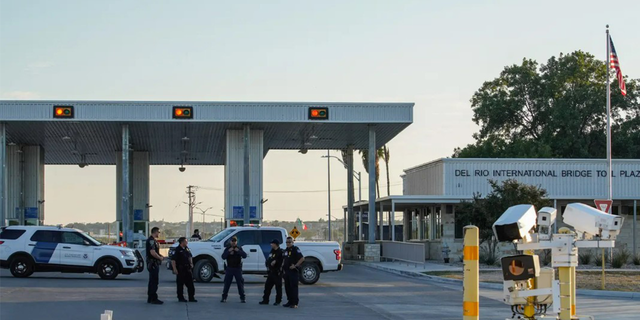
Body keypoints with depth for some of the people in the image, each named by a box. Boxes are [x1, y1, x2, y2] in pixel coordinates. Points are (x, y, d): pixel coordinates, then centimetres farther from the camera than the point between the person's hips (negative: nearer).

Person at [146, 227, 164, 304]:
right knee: (154, 282, -9)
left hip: (155, 264, 11)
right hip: (153, 263, -11)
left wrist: (160, 256, 10)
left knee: (152, 281, 14)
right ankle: (153, 299, -9)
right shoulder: (151, 240, -16)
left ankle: (150, 298, 19)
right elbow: (152, 252, -25)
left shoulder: (154, 240, 18)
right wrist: (160, 258, -12)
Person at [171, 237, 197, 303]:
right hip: (181, 270, -7)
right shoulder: (178, 250, -8)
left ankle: (191, 298, 9)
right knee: (180, 284, 1)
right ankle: (180, 298, 8)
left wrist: (191, 266, 17)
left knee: (190, 284, 5)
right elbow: (173, 260, -14)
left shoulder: (187, 249, 14)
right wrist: (174, 269, -20)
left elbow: (190, 258, 24)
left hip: (188, 269, 7)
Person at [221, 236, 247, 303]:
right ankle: (224, 297, 5)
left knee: (240, 283, -1)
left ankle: (242, 298, 4)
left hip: (238, 268, 0)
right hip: (229, 268, 0)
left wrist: (238, 251, -21)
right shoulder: (227, 249, 5)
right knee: (227, 283, 0)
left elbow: (244, 255, -9)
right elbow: (223, 257, -7)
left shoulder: (239, 248, 5)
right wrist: (228, 251, -19)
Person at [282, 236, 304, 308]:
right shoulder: (286, 250, 17)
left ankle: (295, 303, -8)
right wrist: (283, 264, 15)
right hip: (286, 271, 9)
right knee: (287, 287, 10)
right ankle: (290, 301, 18)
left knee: (293, 287, -9)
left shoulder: (295, 249, -9)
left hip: (293, 271, -9)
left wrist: (295, 265, -19)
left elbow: (302, 258, -16)